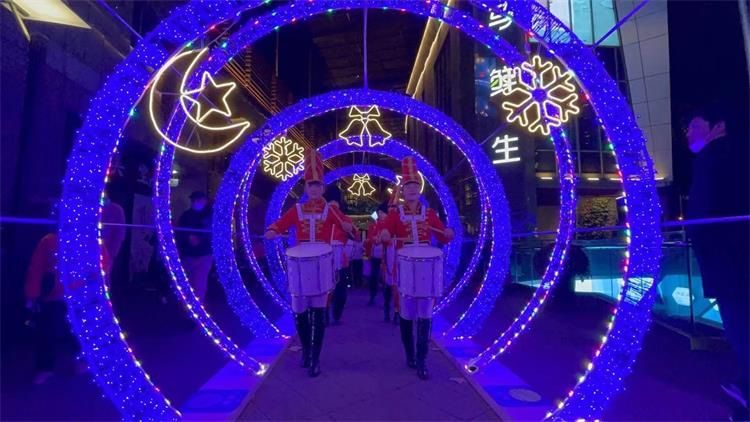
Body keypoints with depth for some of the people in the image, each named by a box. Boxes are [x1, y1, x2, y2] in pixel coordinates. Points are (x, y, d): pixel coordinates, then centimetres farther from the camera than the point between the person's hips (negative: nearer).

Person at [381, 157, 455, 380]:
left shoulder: (429, 213, 7)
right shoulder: (395, 214, 2)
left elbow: (443, 239, 8)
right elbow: (384, 233, -11)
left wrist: (448, 233, -14)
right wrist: (384, 235, -35)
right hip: (405, 269, -1)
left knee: (425, 315, -2)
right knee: (407, 314, 7)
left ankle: (421, 362, 7)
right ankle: (410, 355, 26)